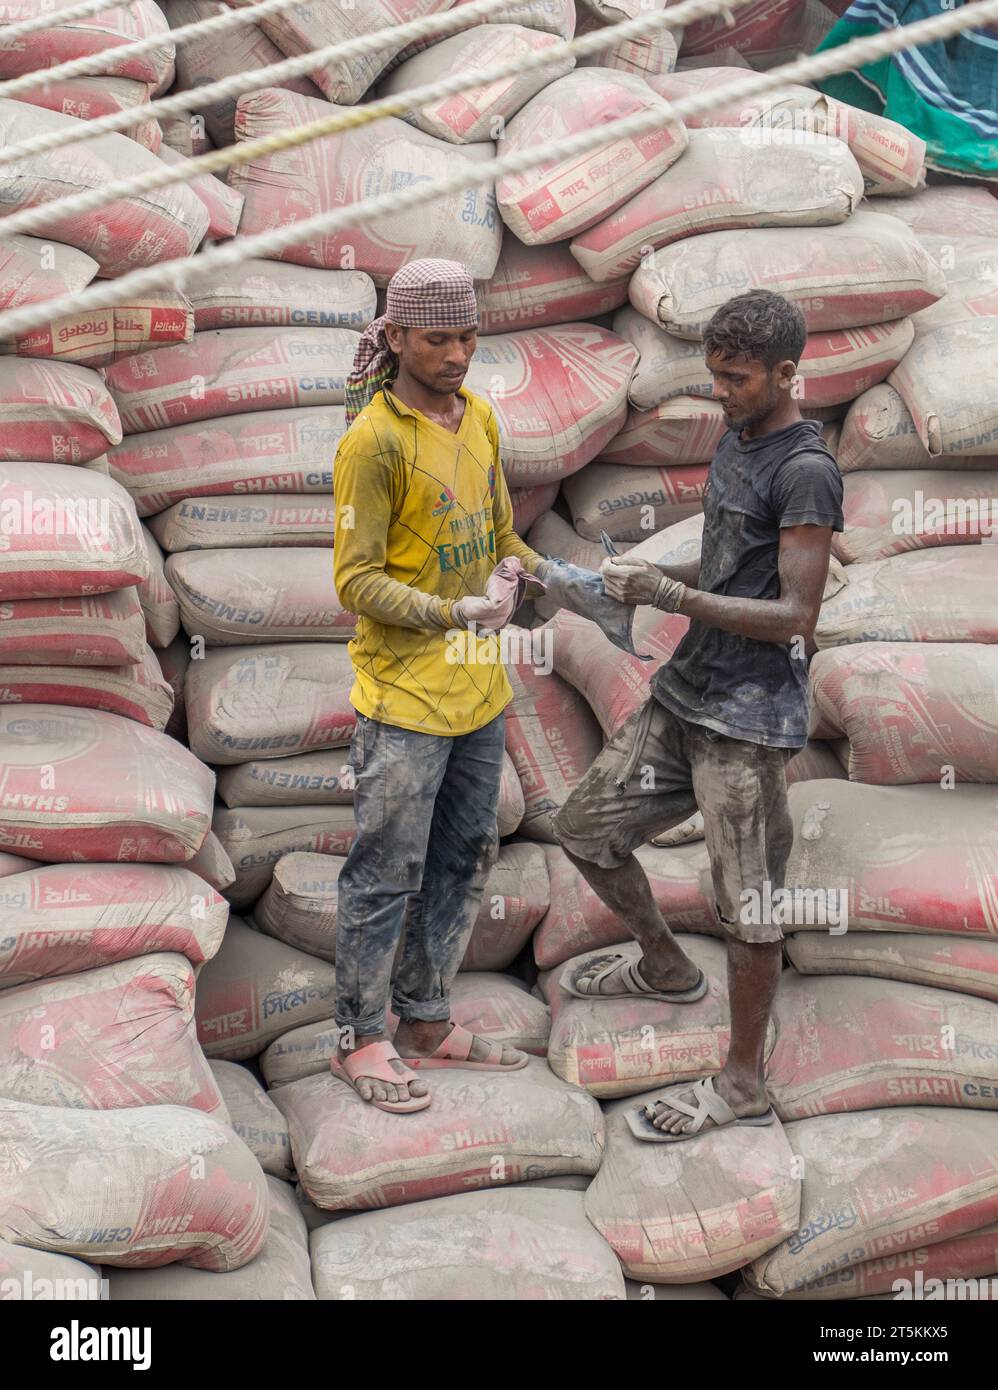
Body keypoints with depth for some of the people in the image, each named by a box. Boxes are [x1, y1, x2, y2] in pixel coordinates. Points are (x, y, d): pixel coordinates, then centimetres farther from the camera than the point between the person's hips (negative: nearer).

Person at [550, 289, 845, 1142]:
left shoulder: (806, 472, -16)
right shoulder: (734, 442, 13)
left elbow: (795, 614, -20)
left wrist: (673, 595, -23)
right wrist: (650, 577, 4)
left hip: (751, 717, -9)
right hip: (686, 689, 9)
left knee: (746, 905, 0)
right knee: (587, 827, 15)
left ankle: (744, 1084, 14)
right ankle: (667, 967, 38)